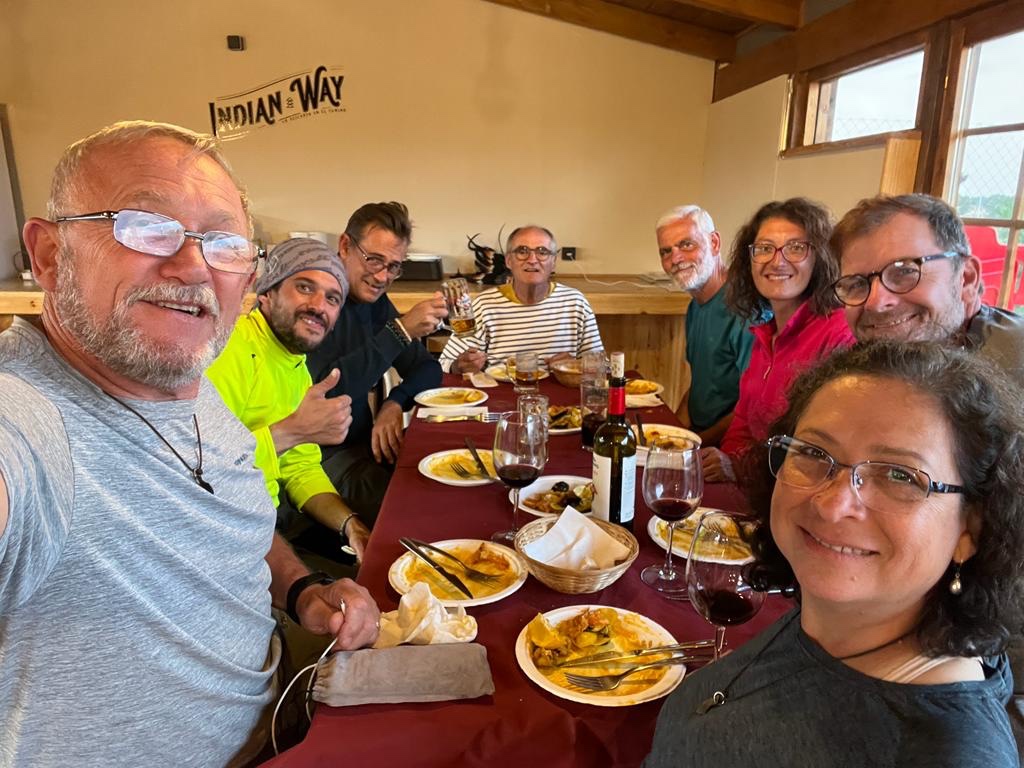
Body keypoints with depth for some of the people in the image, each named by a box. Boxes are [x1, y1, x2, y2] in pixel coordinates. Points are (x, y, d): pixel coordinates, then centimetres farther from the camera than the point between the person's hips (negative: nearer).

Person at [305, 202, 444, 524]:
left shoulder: (376, 301, 10)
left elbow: (427, 369, 12)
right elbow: (324, 390, -26)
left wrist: (396, 402, -10)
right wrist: (400, 331, -28)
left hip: (364, 440, 7)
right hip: (321, 452, -7)